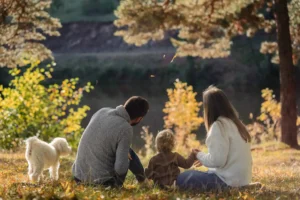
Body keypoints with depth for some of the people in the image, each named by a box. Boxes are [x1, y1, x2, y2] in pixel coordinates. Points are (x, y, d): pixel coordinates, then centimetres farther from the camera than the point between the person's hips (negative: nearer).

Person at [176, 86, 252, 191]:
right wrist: (205, 158, 17)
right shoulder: (234, 122, 10)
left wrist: (200, 156, -3)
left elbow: (218, 160, -21)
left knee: (182, 179, -5)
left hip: (229, 180, -9)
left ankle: (223, 189, -7)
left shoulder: (219, 125, -16)